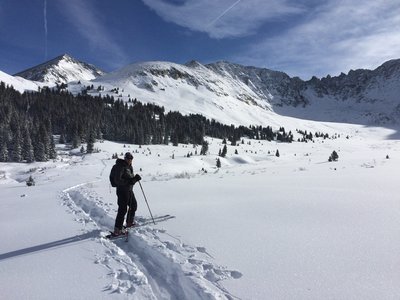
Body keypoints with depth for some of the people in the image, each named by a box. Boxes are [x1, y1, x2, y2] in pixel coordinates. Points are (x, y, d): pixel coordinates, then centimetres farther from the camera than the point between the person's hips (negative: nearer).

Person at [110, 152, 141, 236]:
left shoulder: (130, 167, 12)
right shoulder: (120, 167, -15)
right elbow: (117, 180, -21)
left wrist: (135, 178, -6)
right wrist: (127, 182, -29)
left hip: (129, 190, 9)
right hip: (122, 190, -9)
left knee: (134, 205, 20)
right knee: (123, 209, -10)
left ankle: (130, 222, 37)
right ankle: (117, 230, -6)